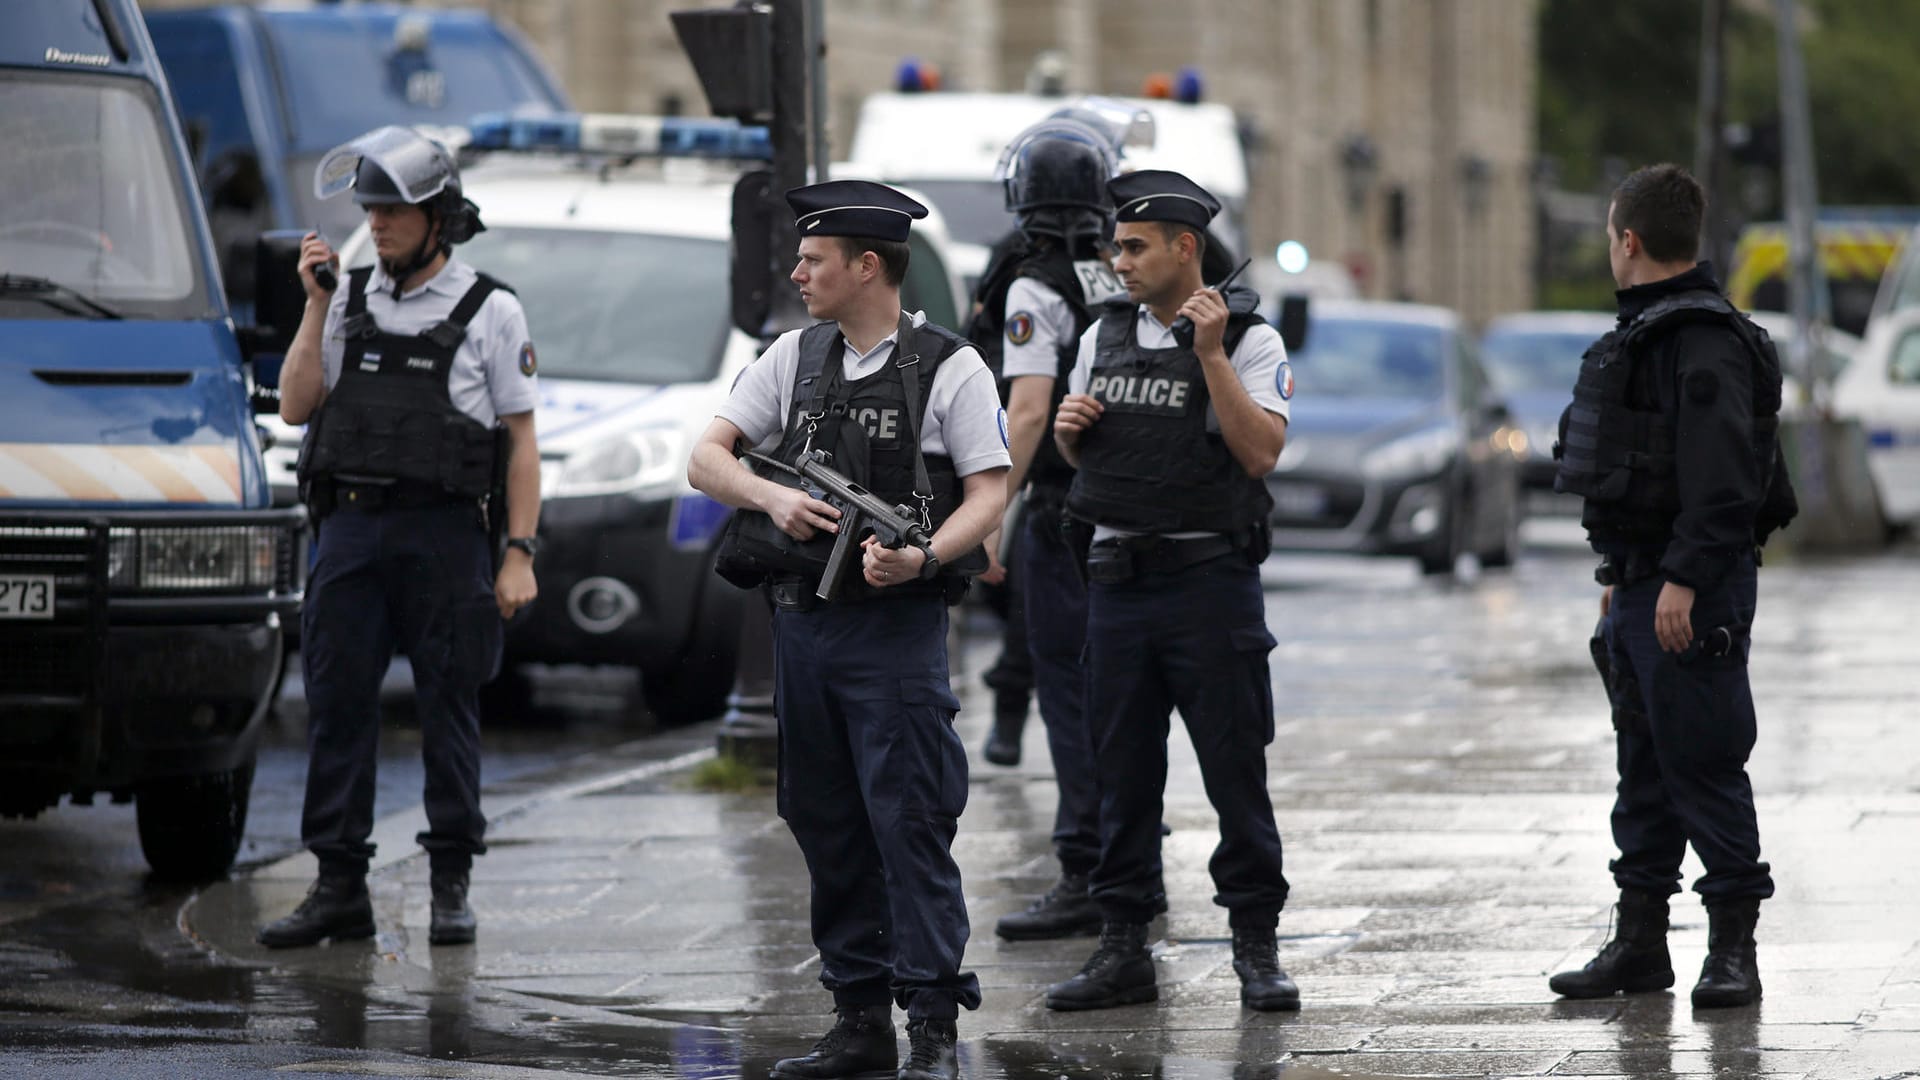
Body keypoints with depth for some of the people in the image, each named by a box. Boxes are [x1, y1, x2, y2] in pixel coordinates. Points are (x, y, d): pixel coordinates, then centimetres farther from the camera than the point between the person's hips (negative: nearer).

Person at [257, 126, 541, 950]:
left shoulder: (489, 311, 1)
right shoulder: (350, 301, 11)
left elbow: (522, 442, 0)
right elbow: (295, 406, 5)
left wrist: (520, 553, -6)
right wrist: (315, 307, -2)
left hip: (443, 534, -4)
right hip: (351, 532, 4)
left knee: (448, 708, 1)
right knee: (337, 705, 2)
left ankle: (451, 884, 9)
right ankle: (339, 888, 7)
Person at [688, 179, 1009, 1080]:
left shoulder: (949, 367, -3)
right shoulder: (794, 358, 12)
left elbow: (989, 493, -6)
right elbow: (705, 459, 8)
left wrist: (923, 558, -24)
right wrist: (773, 497, -12)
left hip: (896, 626, -6)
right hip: (802, 623, 6)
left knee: (910, 824, -9)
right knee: (827, 828, 9)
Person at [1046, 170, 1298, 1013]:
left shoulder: (1248, 339, -3)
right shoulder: (1104, 335, 13)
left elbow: (1262, 452, -16)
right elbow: (1076, 454, 23)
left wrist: (1211, 356, -19)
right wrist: (1069, 427, 0)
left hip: (1210, 578, -5)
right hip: (1118, 577, 5)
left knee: (1235, 770, -2)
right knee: (1122, 775, 7)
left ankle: (1256, 947, 4)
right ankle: (1123, 950, 12)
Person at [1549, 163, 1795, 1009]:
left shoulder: (1706, 342, -16)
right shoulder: (1645, 332, 17)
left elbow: (1721, 478, -24)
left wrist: (1683, 581, -26)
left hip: (1693, 594, -10)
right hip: (1641, 586, 10)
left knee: (1703, 762, -7)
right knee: (1644, 767, 13)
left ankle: (1733, 948, -3)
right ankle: (1639, 942, 19)